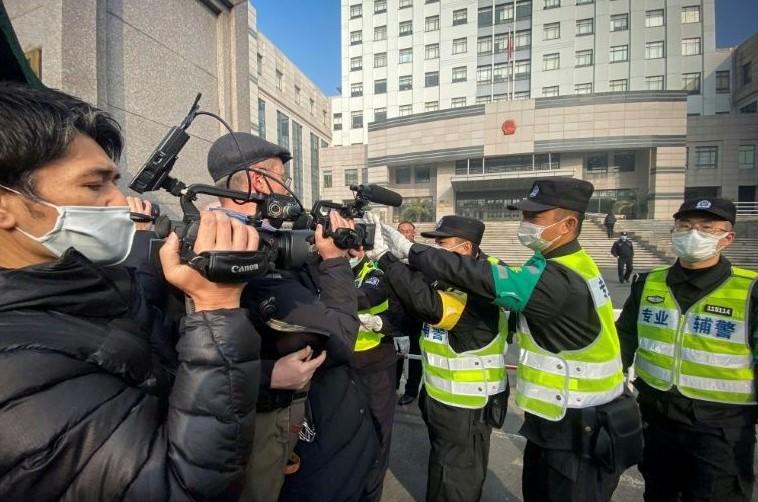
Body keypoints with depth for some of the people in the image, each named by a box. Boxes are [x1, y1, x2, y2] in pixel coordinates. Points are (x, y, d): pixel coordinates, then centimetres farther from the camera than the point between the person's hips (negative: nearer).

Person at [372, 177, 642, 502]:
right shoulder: (561, 266, 2)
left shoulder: (560, 281, -30)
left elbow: (482, 279, -33)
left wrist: (410, 251, -27)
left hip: (580, 432, -9)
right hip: (560, 419, 9)